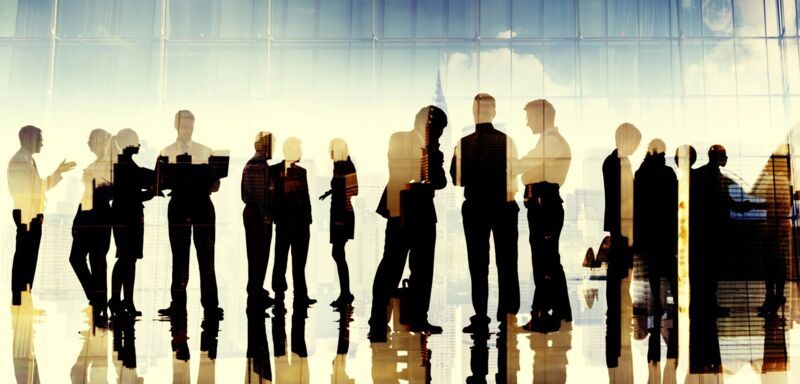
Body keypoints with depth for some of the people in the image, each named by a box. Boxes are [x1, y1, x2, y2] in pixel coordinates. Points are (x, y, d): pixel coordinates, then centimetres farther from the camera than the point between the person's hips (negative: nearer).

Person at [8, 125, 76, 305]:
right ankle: (19, 301, -3)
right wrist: (27, 218, -23)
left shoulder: (28, 160, 19)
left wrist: (59, 171, 20)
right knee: (24, 259, -7)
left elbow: (40, 187, 22)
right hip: (26, 215, -10)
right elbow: (23, 191, -18)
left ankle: (22, 301, 17)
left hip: (32, 216, 10)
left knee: (28, 259, 11)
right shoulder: (20, 160, -11)